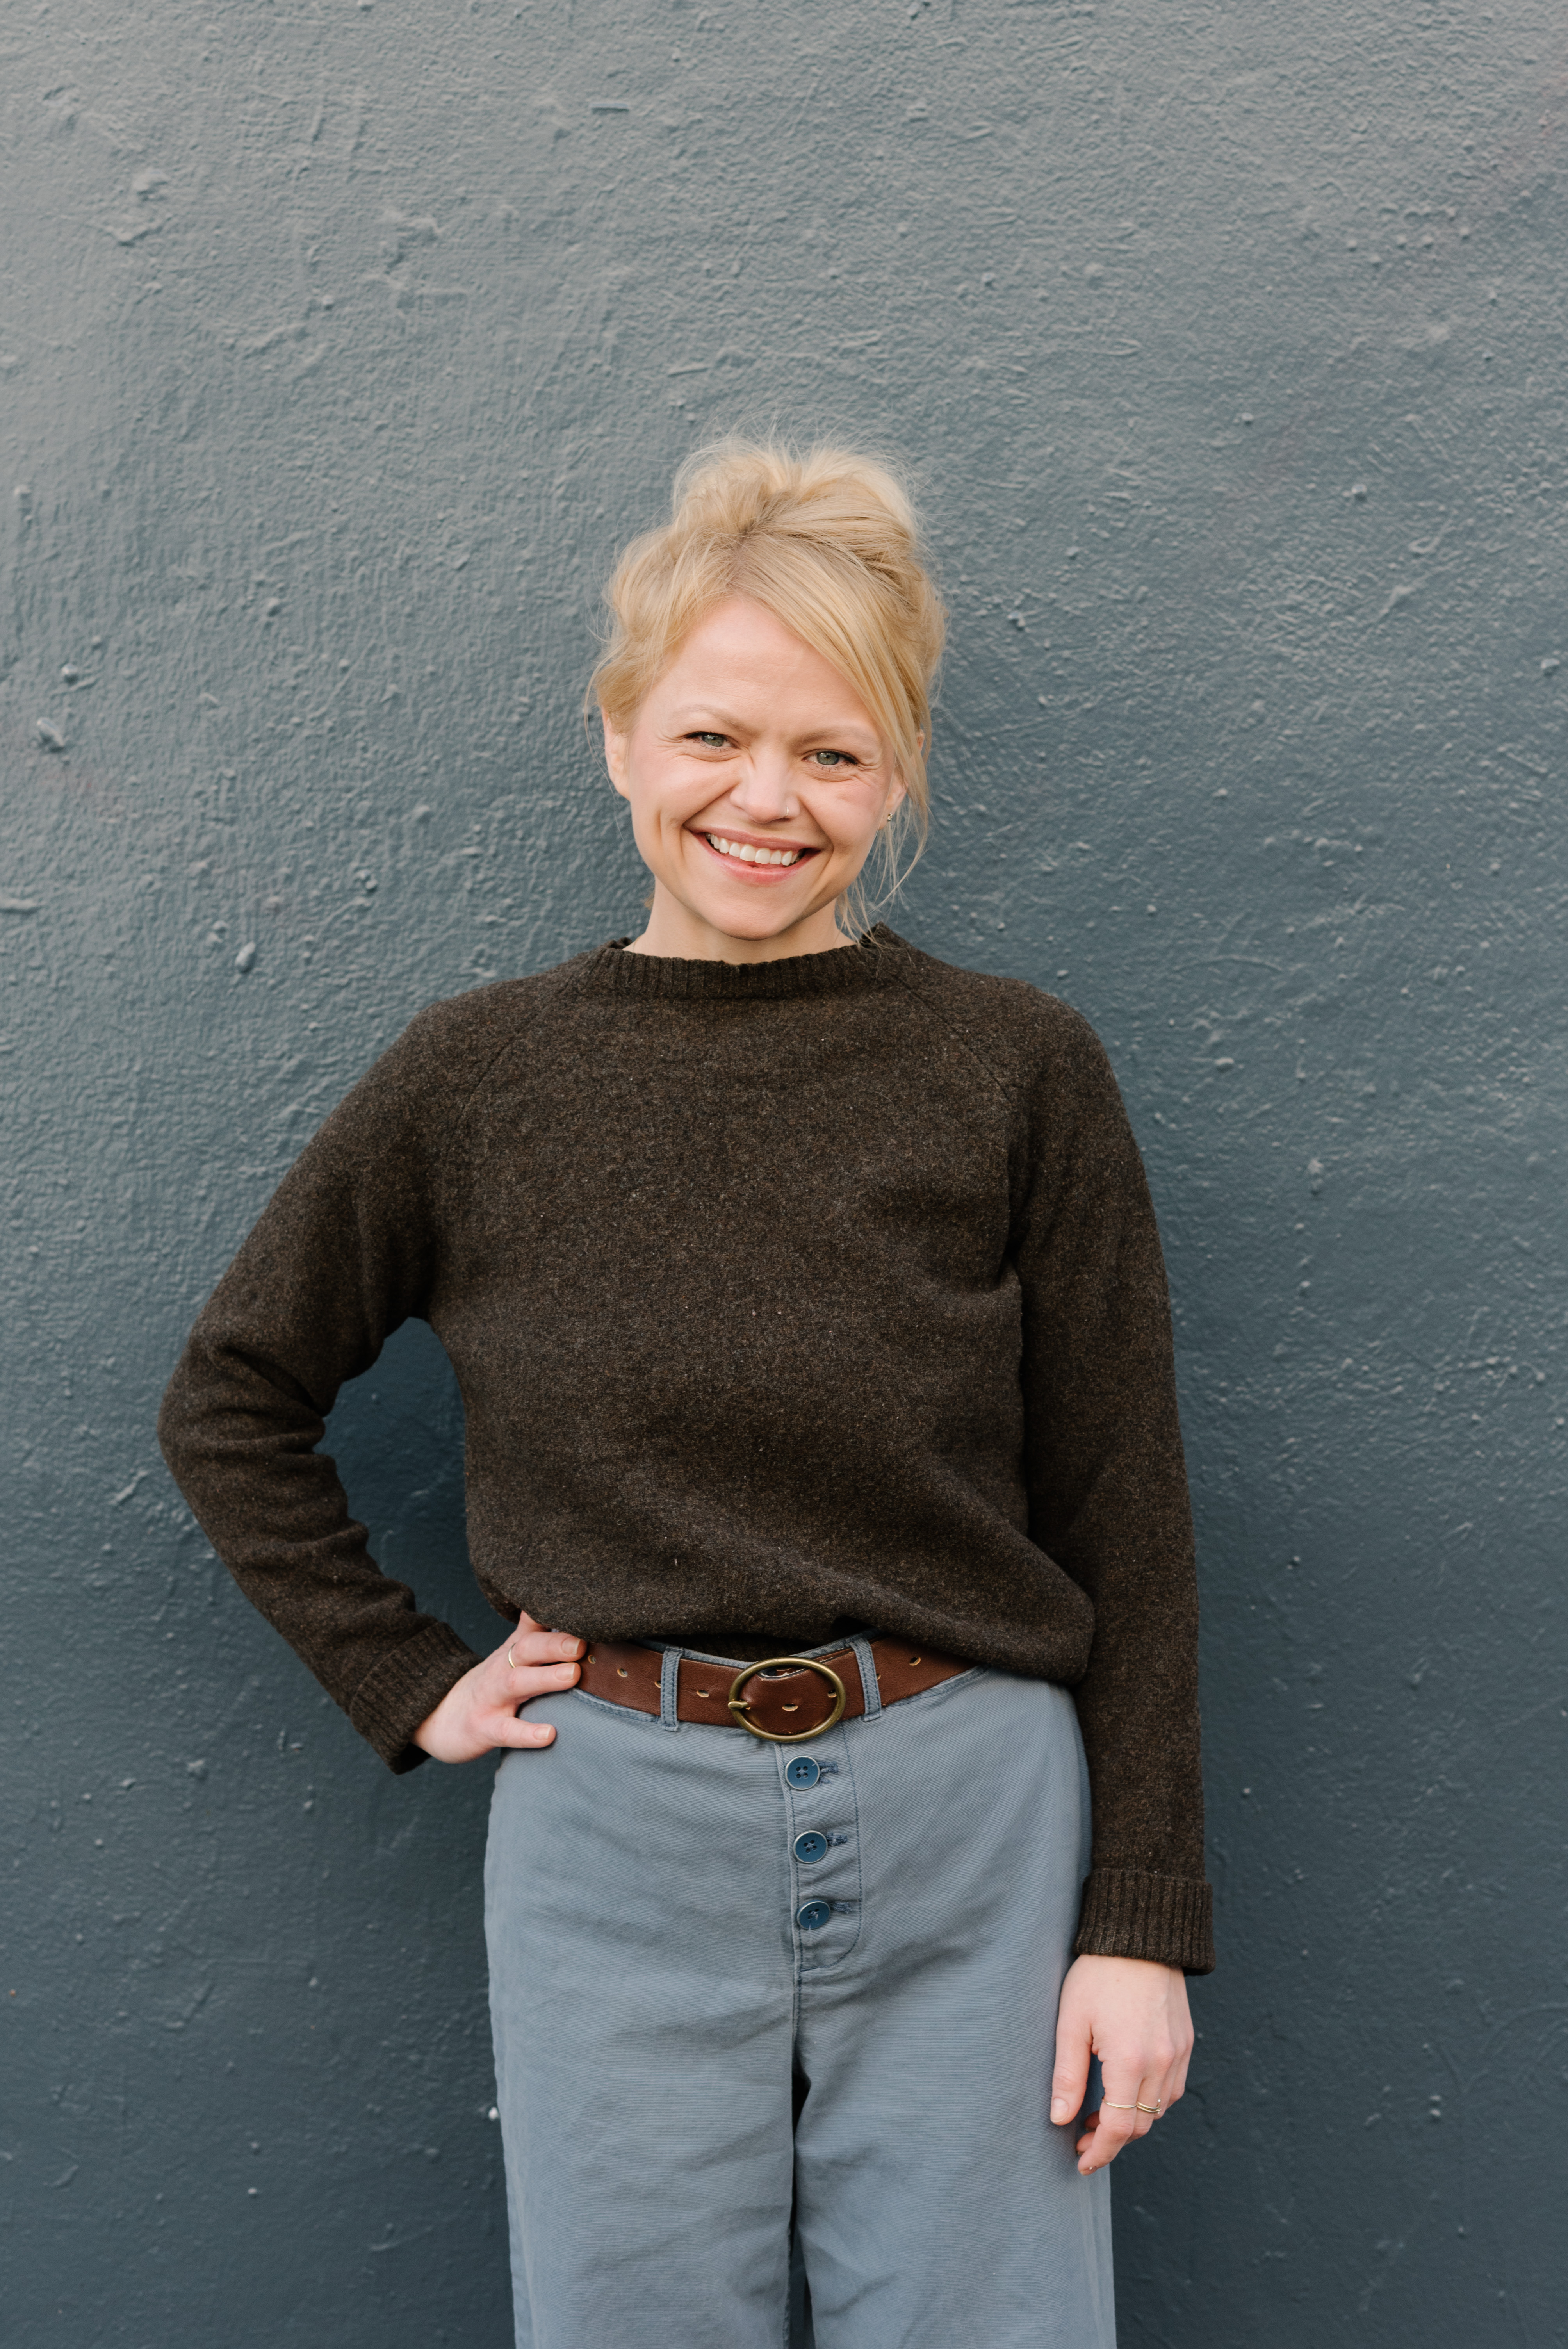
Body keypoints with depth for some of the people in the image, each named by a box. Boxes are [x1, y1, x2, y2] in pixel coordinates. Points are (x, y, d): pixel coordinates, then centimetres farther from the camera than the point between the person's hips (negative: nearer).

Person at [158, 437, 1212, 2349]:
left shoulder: (1019, 1075, -3)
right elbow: (230, 1402, 11)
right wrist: (408, 1680, 3)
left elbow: (1121, 1516, -1)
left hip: (968, 1827, 0)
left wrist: (1145, 1915, -2)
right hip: (619, 1831, 1)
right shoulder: (475, 1078, -1)